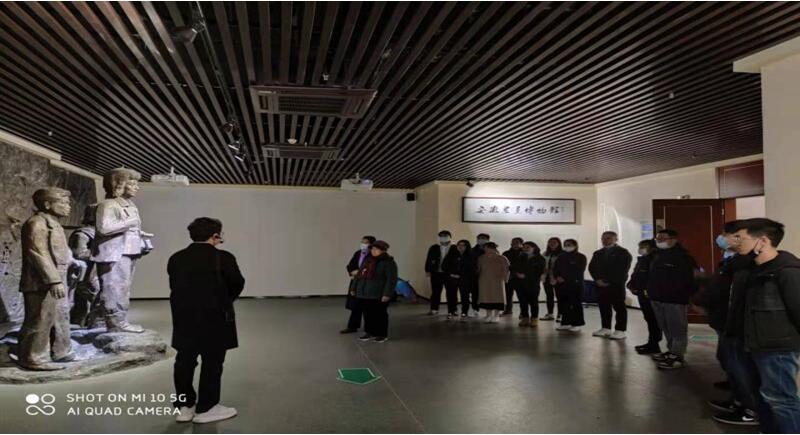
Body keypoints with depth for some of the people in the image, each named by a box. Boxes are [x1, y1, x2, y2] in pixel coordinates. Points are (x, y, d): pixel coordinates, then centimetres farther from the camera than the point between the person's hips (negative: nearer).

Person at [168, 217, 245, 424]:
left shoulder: (175, 259, 3)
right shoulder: (223, 258, -11)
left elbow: (174, 286, 4)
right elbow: (237, 284, -5)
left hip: (183, 317, 5)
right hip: (214, 317, -5)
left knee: (185, 361, 16)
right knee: (212, 362, 7)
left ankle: (184, 406, 25)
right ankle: (206, 409, 15)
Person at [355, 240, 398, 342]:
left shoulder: (388, 262, -10)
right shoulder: (368, 260, 13)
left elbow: (391, 279, -15)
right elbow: (360, 275, 19)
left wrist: (387, 294, -20)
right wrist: (355, 288, 16)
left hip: (378, 295, -7)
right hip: (365, 294, 7)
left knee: (380, 314, 2)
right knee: (368, 314, 11)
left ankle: (382, 334, 13)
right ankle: (369, 332, 24)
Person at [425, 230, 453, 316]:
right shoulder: (434, 248, 4)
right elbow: (428, 260, 4)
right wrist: (427, 271, -3)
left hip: (449, 274, -1)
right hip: (436, 273, 1)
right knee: (435, 292, 5)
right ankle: (434, 309, 13)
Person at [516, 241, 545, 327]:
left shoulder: (540, 259, 2)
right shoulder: (520, 258, 17)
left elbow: (540, 271, -5)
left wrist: (525, 275, -10)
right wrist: (517, 273, -6)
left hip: (533, 283, -4)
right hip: (520, 283, 4)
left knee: (533, 301, -3)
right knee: (523, 301, 2)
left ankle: (534, 319, 3)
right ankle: (525, 318, 8)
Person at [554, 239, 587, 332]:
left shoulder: (581, 257, 0)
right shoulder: (561, 257, 17)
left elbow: (579, 271, -9)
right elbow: (555, 269, 13)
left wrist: (565, 278, -13)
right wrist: (557, 277, -8)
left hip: (575, 284, -5)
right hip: (561, 284, 5)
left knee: (575, 304, -4)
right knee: (564, 304, 6)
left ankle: (577, 324, 1)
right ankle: (565, 323, 12)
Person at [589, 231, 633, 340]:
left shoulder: (623, 252, -1)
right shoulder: (597, 253, 19)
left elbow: (622, 269, -10)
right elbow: (592, 267, 12)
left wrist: (609, 281, -13)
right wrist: (598, 279, -6)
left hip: (616, 285, -6)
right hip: (600, 285, 6)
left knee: (619, 308, -3)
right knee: (604, 307, 7)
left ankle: (620, 330, -1)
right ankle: (605, 328, 14)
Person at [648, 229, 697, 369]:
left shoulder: (682, 256, -12)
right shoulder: (658, 255, 15)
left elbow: (689, 279, -18)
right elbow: (652, 275, 21)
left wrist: (690, 296, -20)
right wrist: (649, 289, 13)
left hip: (675, 299, -9)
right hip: (658, 298, 9)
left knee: (677, 328, -2)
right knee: (666, 328, 17)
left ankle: (678, 357, 4)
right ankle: (672, 351, 28)